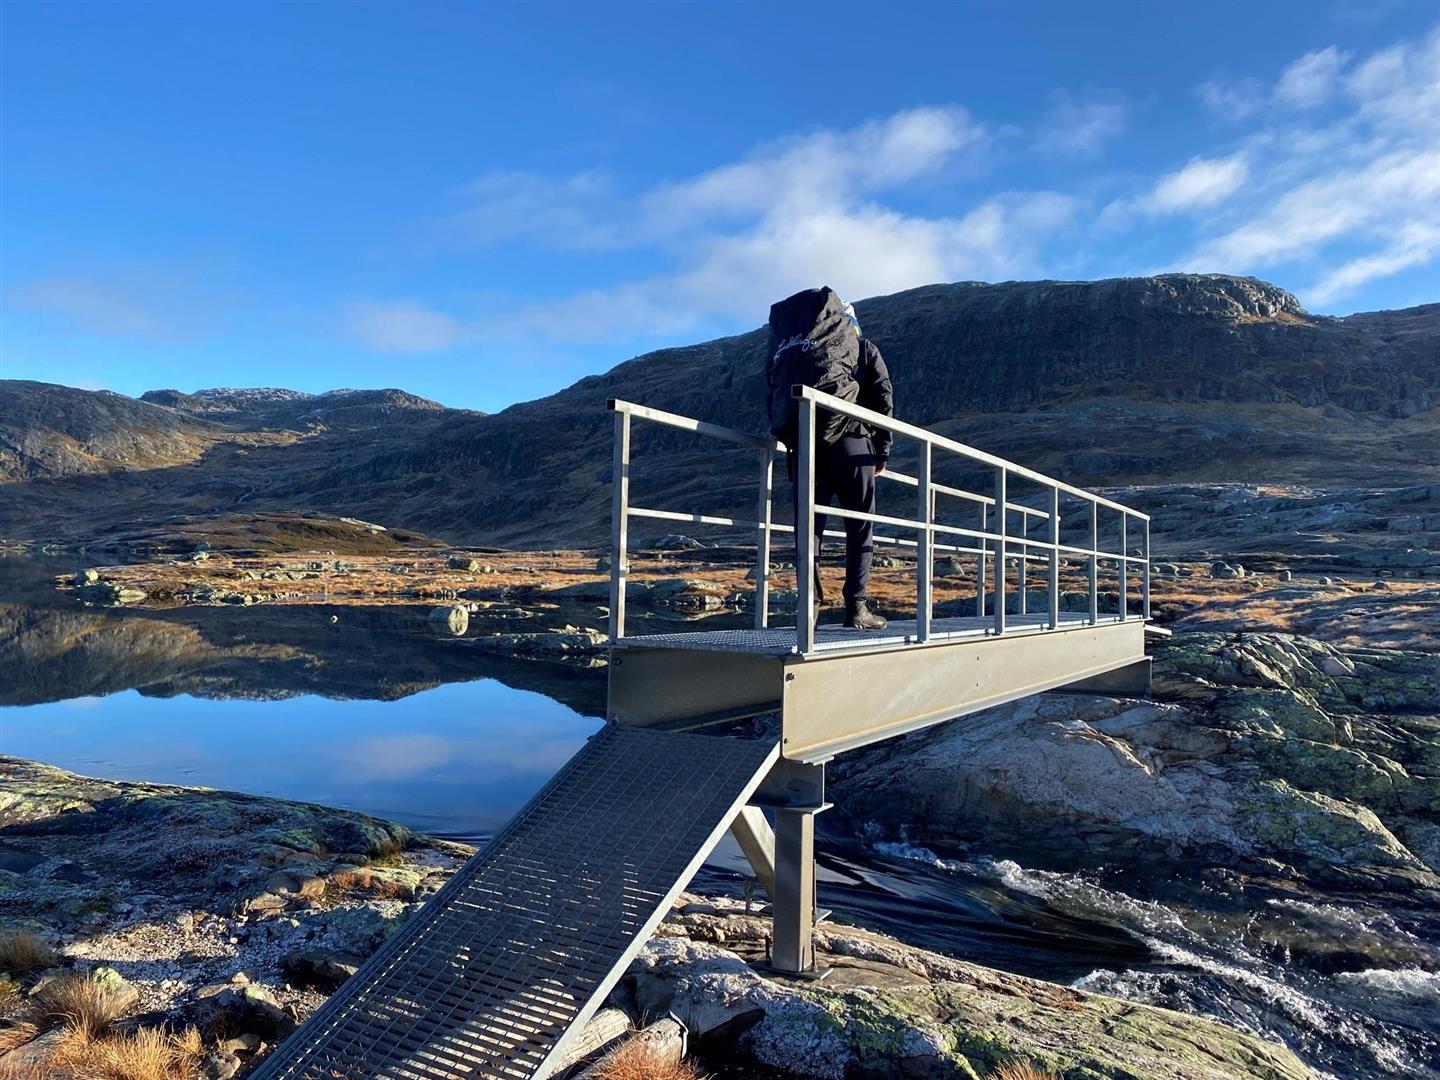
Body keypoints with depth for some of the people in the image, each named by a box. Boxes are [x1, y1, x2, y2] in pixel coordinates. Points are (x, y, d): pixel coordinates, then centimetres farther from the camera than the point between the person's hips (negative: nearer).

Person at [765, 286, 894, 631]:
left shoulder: (786, 347, 24)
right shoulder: (863, 347, 16)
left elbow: (774, 394, 16)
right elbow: (883, 398, 7)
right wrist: (882, 449, 12)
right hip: (849, 440, -2)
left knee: (808, 525, 7)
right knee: (860, 525, 4)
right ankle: (856, 607, 0)